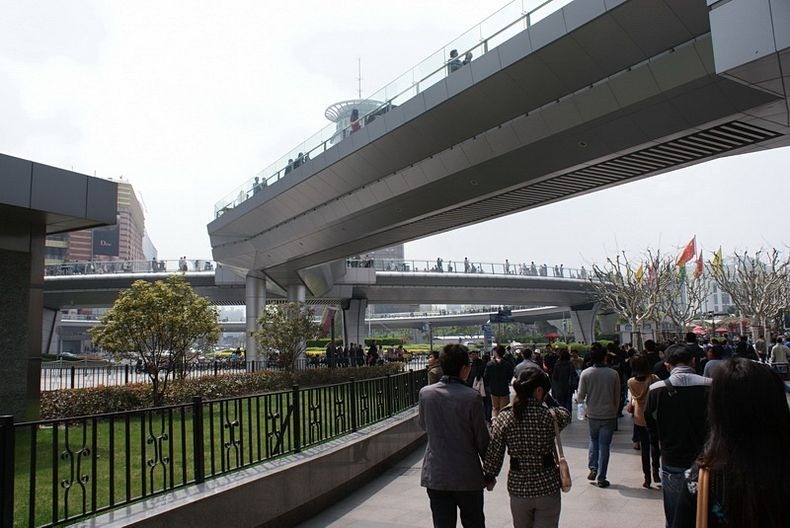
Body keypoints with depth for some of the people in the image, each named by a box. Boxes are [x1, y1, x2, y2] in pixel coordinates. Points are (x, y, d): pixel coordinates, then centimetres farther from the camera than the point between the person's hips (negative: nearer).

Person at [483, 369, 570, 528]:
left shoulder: (503, 418, -11)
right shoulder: (550, 416, -15)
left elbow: (493, 454, -6)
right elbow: (566, 415, 9)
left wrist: (489, 476, 9)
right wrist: (548, 399, 10)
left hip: (518, 488, 2)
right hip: (548, 487, -2)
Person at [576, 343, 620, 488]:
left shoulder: (585, 373, -10)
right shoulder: (613, 374, -9)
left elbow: (580, 397, -7)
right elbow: (617, 397, 1)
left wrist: (578, 396, 17)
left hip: (592, 415, 1)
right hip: (609, 415, -1)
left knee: (594, 441, 23)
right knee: (604, 445, 7)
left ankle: (593, 468, 12)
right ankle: (601, 477, 10)